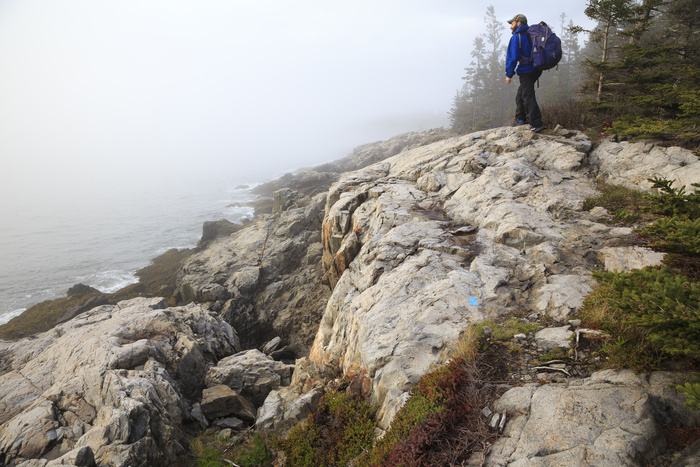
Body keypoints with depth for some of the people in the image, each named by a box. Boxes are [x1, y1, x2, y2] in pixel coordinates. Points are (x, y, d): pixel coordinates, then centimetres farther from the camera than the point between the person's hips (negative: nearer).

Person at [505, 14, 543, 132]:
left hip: (525, 72, -9)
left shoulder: (516, 37, -10)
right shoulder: (530, 35, 16)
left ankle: (536, 123, -11)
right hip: (535, 70, 9)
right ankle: (520, 118, 27)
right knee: (520, 95, 20)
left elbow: (512, 57, -17)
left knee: (528, 97, -8)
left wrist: (508, 74, -15)